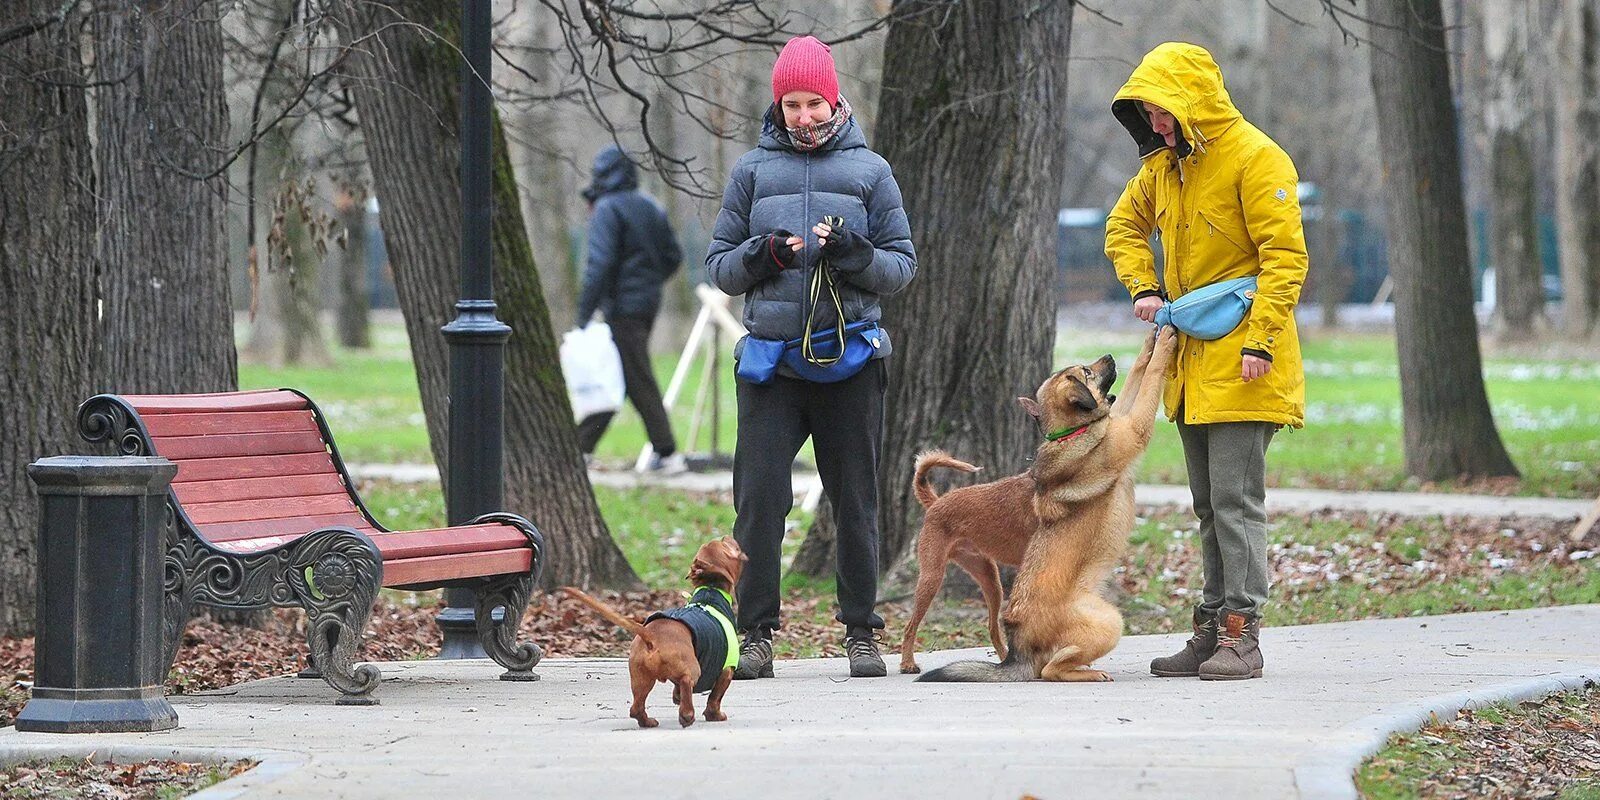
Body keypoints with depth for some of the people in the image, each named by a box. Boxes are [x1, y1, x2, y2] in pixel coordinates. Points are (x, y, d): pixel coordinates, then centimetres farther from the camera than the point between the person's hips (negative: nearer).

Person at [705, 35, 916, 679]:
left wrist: (853, 253, -13)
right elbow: (717, 265, 11)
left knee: (855, 502, 5)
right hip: (770, 360, 0)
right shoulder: (753, 170, 10)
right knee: (759, 499, -6)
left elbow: (902, 265, 7)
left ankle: (861, 632, 14)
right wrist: (762, 256, -9)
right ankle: (756, 634, 1)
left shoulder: (868, 170, 8)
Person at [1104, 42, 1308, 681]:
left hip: (1241, 363, -9)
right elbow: (1125, 226, 28)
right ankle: (1212, 629, 16)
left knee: (1235, 501, -10)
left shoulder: (1255, 158, -13)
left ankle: (1241, 634, -8)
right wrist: (1143, 288, 10)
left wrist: (1261, 341, -23)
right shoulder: (1165, 164, 12)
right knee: (1209, 504, 12)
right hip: (1190, 363, 9)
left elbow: (1285, 257, -17)